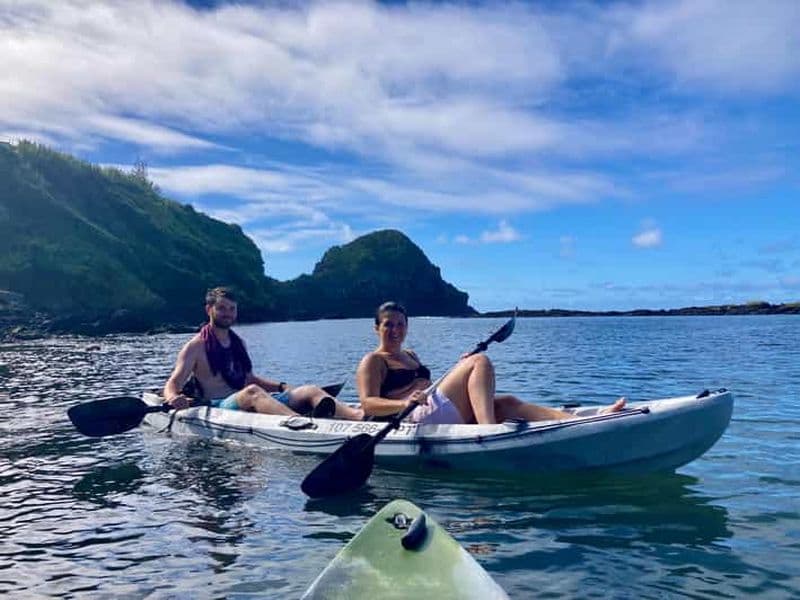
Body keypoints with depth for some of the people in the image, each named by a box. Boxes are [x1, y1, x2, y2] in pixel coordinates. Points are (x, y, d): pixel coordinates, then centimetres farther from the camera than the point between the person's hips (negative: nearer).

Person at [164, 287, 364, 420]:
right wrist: (173, 398, -29)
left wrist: (281, 387, 15)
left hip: (249, 404, 6)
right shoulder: (196, 347, 2)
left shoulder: (238, 342, 21)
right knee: (252, 392, -39)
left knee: (310, 391, -14)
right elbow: (172, 384, -4)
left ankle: (361, 416, -41)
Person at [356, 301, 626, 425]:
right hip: (417, 417, -8)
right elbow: (368, 404, -11)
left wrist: (458, 371, 11)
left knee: (507, 403, -10)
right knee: (480, 362, -17)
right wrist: (405, 403, -29)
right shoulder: (372, 361, 3)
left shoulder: (410, 355, 29)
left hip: (441, 415, 8)